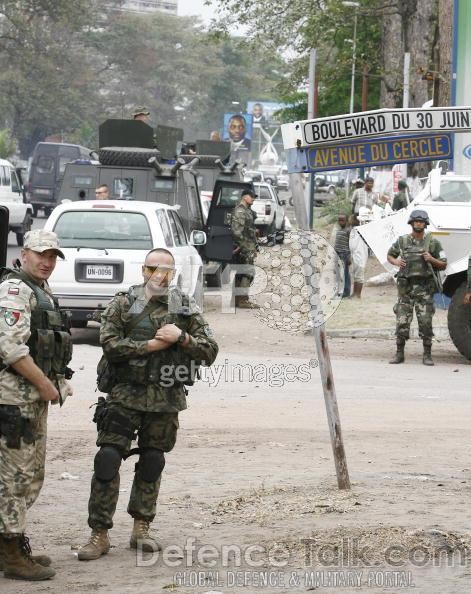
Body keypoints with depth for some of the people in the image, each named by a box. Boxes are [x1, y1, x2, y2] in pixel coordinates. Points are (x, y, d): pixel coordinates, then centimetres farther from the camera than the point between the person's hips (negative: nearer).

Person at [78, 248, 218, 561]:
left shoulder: (186, 308, 8)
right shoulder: (123, 303, 1)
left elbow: (210, 351, 3)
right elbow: (110, 343, -11)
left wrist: (182, 338, -14)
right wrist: (152, 344, -15)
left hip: (167, 398, 2)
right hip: (125, 394, -2)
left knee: (152, 464, 9)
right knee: (108, 459, -9)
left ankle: (142, 529, 21)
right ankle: (99, 534, -5)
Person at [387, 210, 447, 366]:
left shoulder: (433, 243, 2)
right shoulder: (402, 241, 7)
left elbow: (443, 265, 5)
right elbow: (390, 255, 21)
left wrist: (431, 259, -14)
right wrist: (396, 262, -1)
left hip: (424, 288, -1)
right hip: (405, 287, 1)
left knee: (425, 322, -3)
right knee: (402, 322, 1)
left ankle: (427, 355, 5)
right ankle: (399, 354, 10)